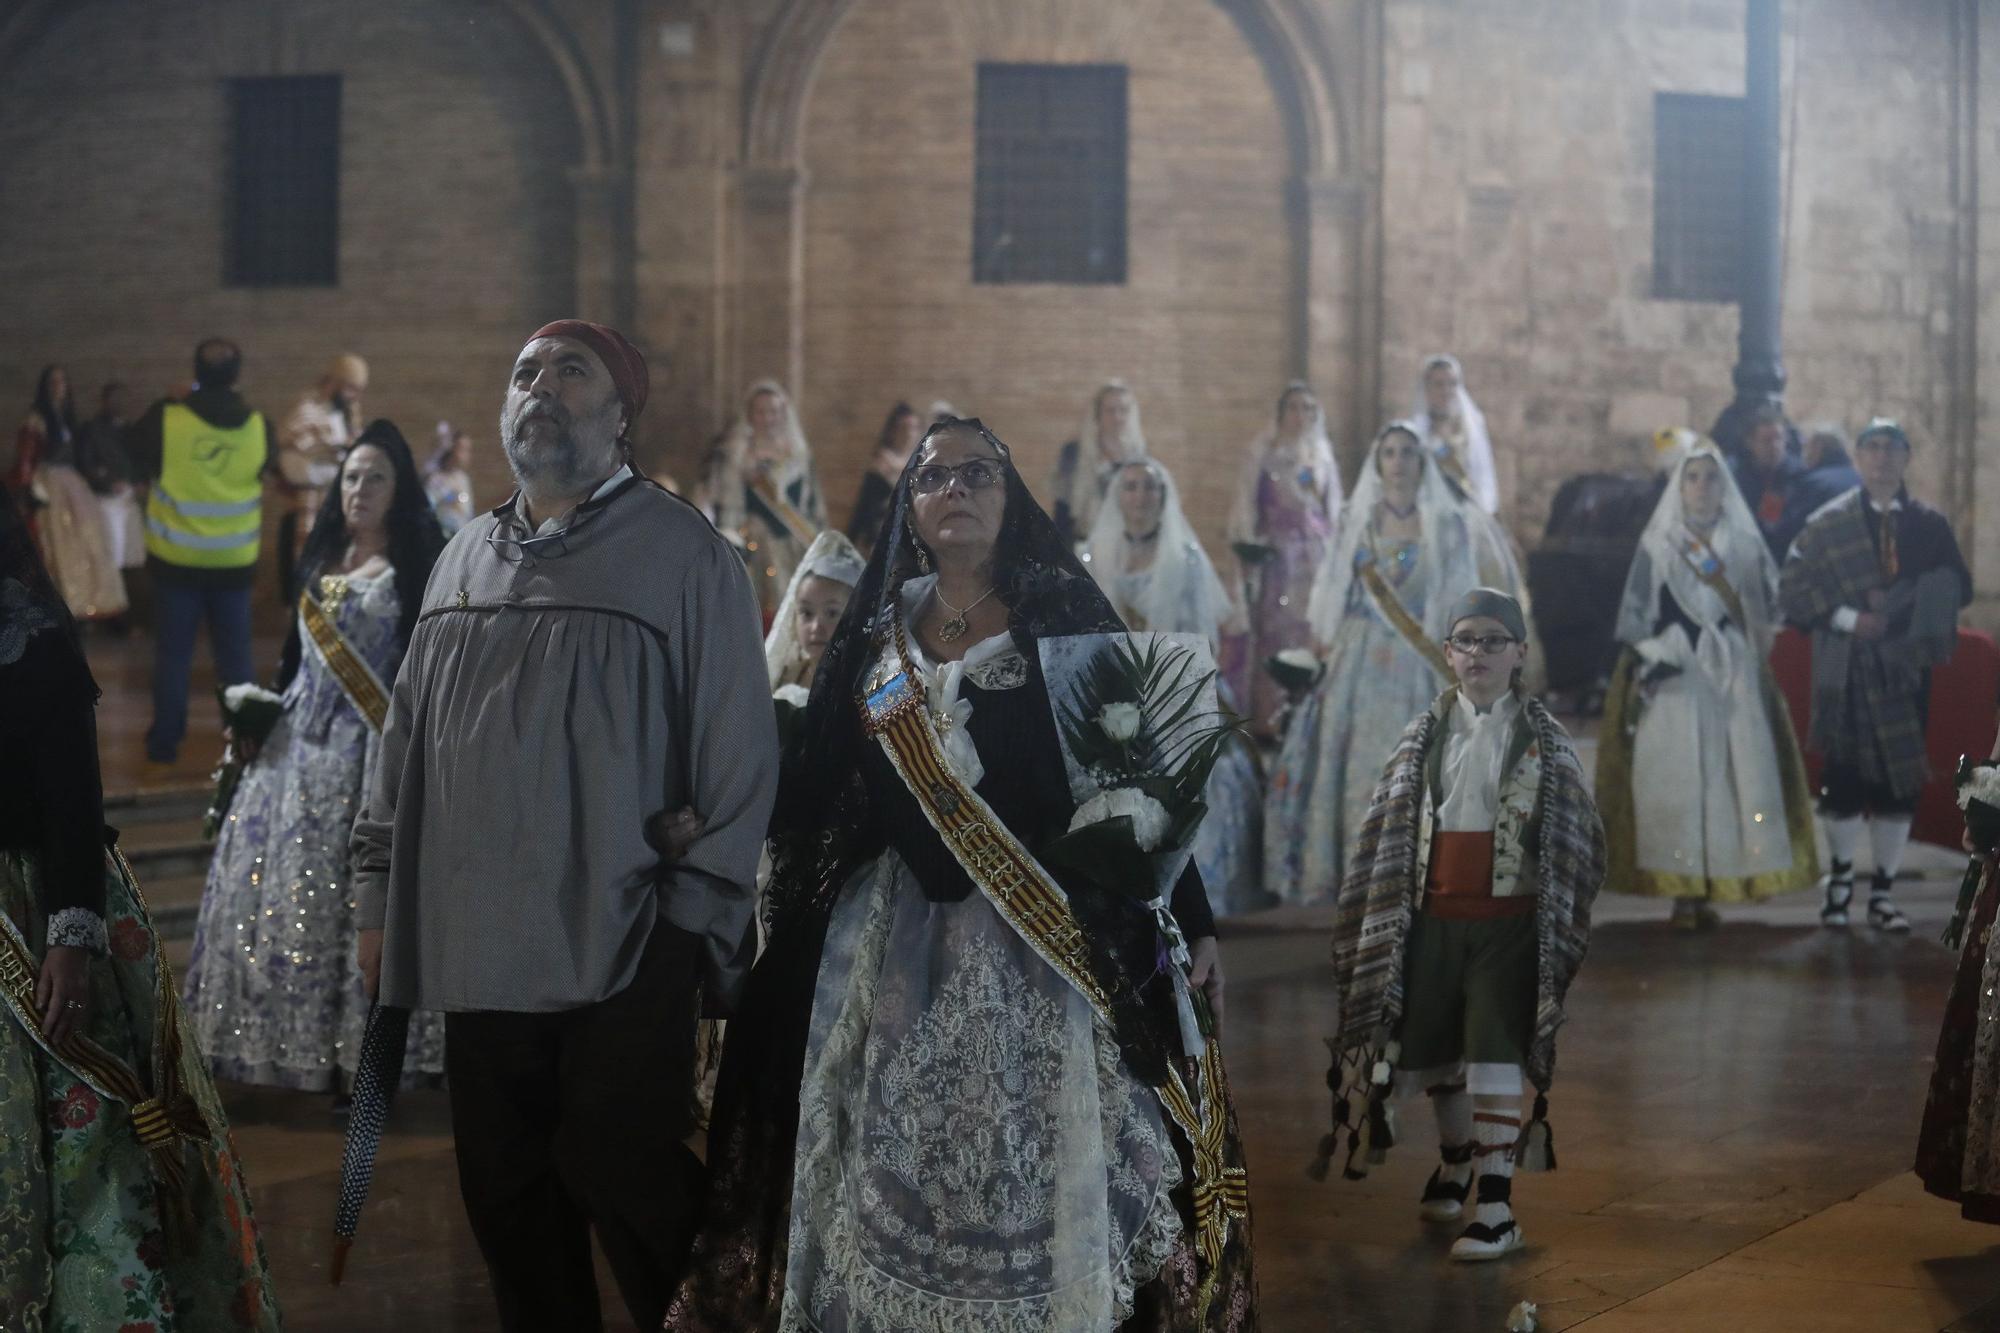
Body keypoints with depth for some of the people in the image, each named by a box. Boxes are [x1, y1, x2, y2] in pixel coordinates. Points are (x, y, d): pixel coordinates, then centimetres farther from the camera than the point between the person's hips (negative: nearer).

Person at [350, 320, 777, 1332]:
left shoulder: (681, 552, -3)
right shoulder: (466, 559, 15)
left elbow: (738, 747, -6)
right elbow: (407, 741, 18)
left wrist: (698, 913, -10)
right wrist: (380, 895, 13)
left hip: (622, 945, -5)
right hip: (478, 945, 5)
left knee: (619, 1173, -4)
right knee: (505, 1192, 9)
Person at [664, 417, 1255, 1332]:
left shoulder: (1064, 619, 1)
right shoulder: (877, 635, 10)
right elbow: (813, 793, 8)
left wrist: (1193, 920, -6)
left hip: (1037, 943, -3)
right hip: (895, 942, 3)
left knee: (1031, 1169, -4)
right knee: (896, 1176, 5)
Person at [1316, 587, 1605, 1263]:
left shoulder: (1543, 739, 2)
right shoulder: (1424, 736, 8)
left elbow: (1578, 836, 6)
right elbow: (1389, 829, 11)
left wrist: (1558, 920, 1)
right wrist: (1383, 917, 7)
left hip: (1509, 922, -3)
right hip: (1432, 919, 3)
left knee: (1494, 1055, -10)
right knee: (1436, 1053, 13)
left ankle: (1495, 1209, -11)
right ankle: (1456, 1166, 37)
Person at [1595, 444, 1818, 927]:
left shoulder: (1743, 543, 11)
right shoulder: (1658, 545, 4)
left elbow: (1766, 606, 13)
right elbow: (1636, 613, 2)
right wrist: (1650, 657, -10)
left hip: (1735, 674, 2)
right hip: (1675, 672, -2)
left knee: (1731, 773, -6)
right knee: (1677, 776, -7)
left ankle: (1710, 889, -2)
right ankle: (1684, 892, -7)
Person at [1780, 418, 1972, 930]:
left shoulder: (1931, 525, 8)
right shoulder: (1827, 524, 2)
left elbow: (1957, 587, 3)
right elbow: (1791, 588, -2)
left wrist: (1902, 604, -12)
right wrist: (1847, 618, -13)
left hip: (1906, 668, 2)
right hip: (1845, 671, -2)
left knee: (1900, 782, 3)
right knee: (1842, 778, 2)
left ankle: (1882, 893, 13)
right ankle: (1840, 879, 23)